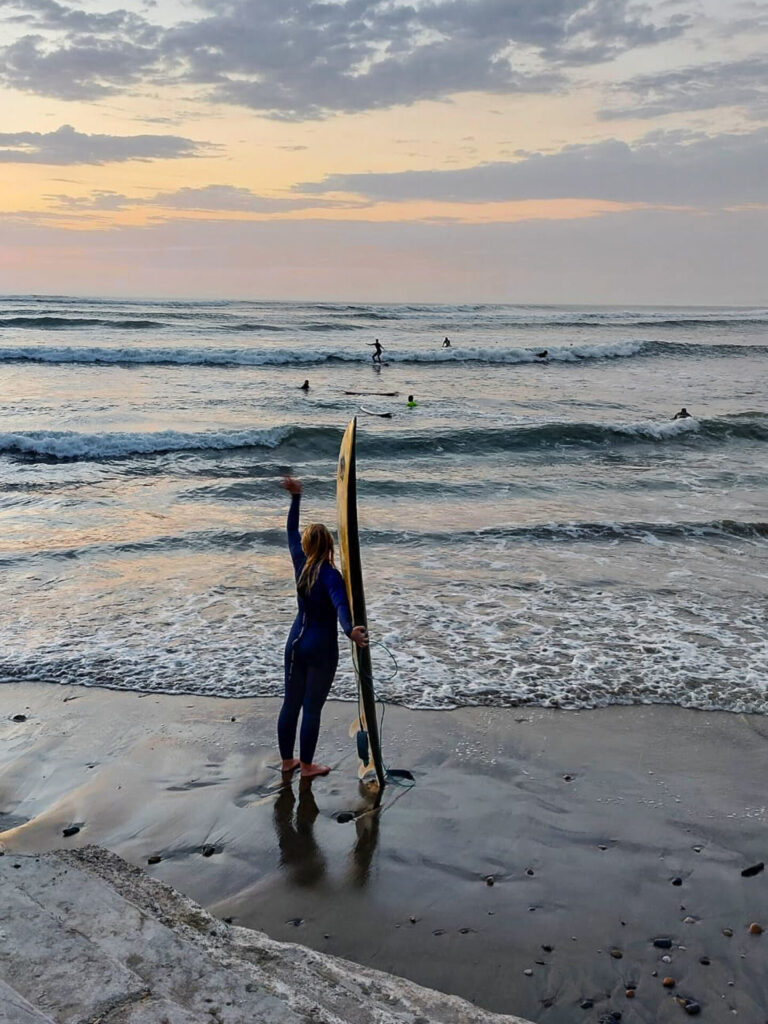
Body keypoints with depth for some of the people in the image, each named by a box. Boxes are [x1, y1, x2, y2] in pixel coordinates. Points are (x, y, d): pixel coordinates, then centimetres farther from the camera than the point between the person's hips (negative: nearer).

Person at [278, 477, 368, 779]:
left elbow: (292, 532, 13)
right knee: (312, 708, 5)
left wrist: (295, 498, 18)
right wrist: (349, 630, -57)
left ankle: (287, 760, 29)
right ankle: (306, 766, 16)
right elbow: (340, 605, -40)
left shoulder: (300, 564, -3)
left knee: (290, 703, 15)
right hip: (320, 648, -7)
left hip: (296, 642, 7)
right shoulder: (330, 575, -21)